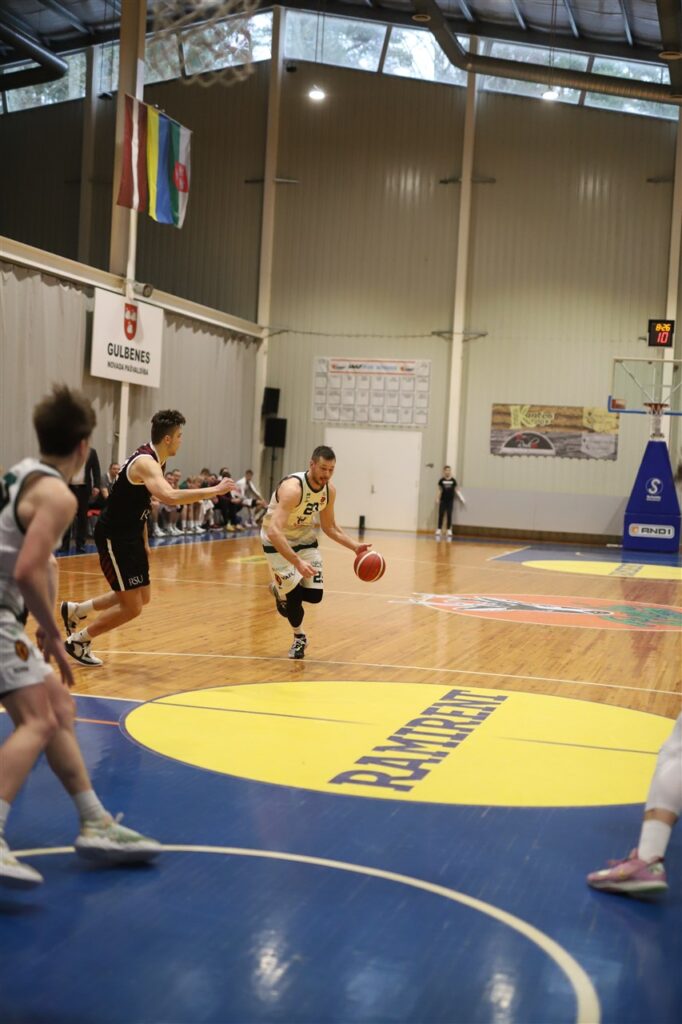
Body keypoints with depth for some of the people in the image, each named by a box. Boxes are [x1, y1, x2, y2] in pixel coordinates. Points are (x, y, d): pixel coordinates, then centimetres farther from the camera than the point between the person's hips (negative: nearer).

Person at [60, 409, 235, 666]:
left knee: (142, 598, 18)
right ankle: (78, 641, 12)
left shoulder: (155, 461, 8)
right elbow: (170, 496, -43)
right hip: (114, 538, -10)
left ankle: (75, 610, 31)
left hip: (131, 536, 10)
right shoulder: (145, 462, -25)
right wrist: (214, 490, -38)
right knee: (131, 607, -7)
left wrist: (144, 542, 19)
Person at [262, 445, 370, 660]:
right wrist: (297, 562, -50)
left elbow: (329, 527, 6)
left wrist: (355, 547, -7)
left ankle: (282, 589, 28)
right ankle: (298, 637, 21)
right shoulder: (292, 488, -34)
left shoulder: (329, 490, -11)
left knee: (314, 595, -4)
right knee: (293, 595, -9)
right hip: (277, 542, -6)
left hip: (305, 539, 6)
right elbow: (273, 531, -43)